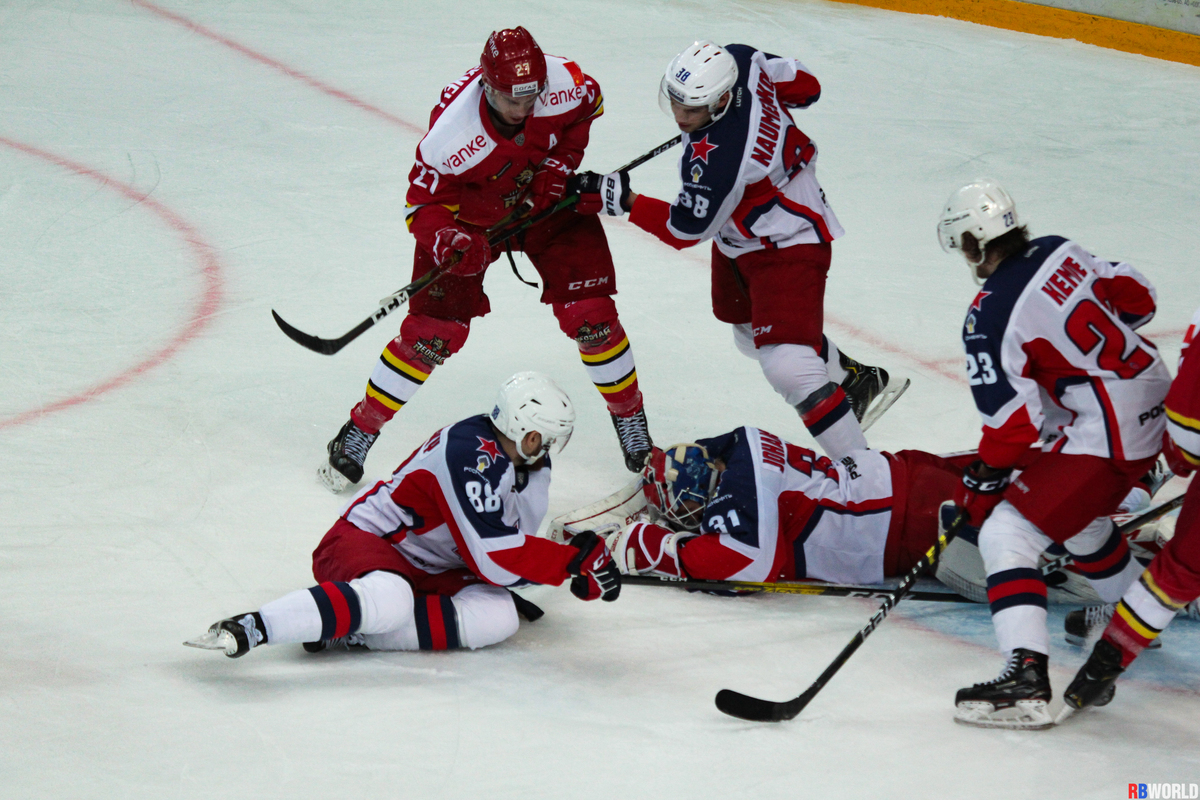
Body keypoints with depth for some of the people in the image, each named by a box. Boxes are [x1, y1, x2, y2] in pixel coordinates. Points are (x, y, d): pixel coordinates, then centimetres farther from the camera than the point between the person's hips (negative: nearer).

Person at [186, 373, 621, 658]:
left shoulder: (508, 454, 9)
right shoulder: (472, 457, -21)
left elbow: (510, 547, 17)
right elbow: (495, 559, -22)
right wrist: (574, 560, -15)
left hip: (426, 571, 10)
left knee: (499, 615, -17)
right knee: (388, 599, -43)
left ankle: (347, 628, -17)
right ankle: (249, 628, -40)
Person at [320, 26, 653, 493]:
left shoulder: (563, 84, -28)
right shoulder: (452, 132, -36)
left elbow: (589, 105, -1)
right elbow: (422, 204, -24)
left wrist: (561, 161, -11)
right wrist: (447, 242, -43)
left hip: (546, 202, 3)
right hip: (468, 215, -3)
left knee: (590, 312, -5)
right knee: (433, 330, -9)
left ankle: (629, 413, 19)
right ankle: (360, 430, 6)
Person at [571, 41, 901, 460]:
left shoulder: (717, 161, -38)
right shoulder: (743, 62, -17)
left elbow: (684, 230, -23)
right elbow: (804, 86, 1)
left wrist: (621, 199, -18)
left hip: (787, 245, -11)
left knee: (787, 368, -21)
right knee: (753, 333, 30)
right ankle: (856, 380, 53)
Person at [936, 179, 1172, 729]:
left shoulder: (990, 316, -15)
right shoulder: (1061, 253, 5)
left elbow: (1012, 417, -14)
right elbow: (1136, 297, 15)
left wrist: (982, 479, -1)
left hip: (1107, 434, -9)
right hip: (1155, 401, 9)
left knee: (1007, 533, -9)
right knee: (1076, 514, 33)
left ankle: (1027, 676, -23)